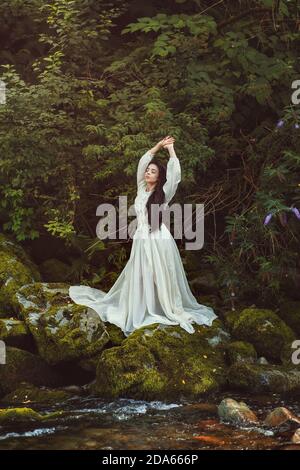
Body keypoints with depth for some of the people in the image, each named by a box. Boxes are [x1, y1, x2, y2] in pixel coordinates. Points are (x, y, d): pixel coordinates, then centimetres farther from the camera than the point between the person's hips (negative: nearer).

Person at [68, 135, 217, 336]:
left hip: (158, 241, -5)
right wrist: (158, 146, 9)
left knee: (160, 278, -1)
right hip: (141, 240, 5)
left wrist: (170, 148, -7)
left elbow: (175, 173, -16)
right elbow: (142, 162, 11)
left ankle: (171, 310, 8)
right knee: (138, 277, 7)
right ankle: (139, 311, 15)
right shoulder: (142, 189, 10)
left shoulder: (164, 193, -5)